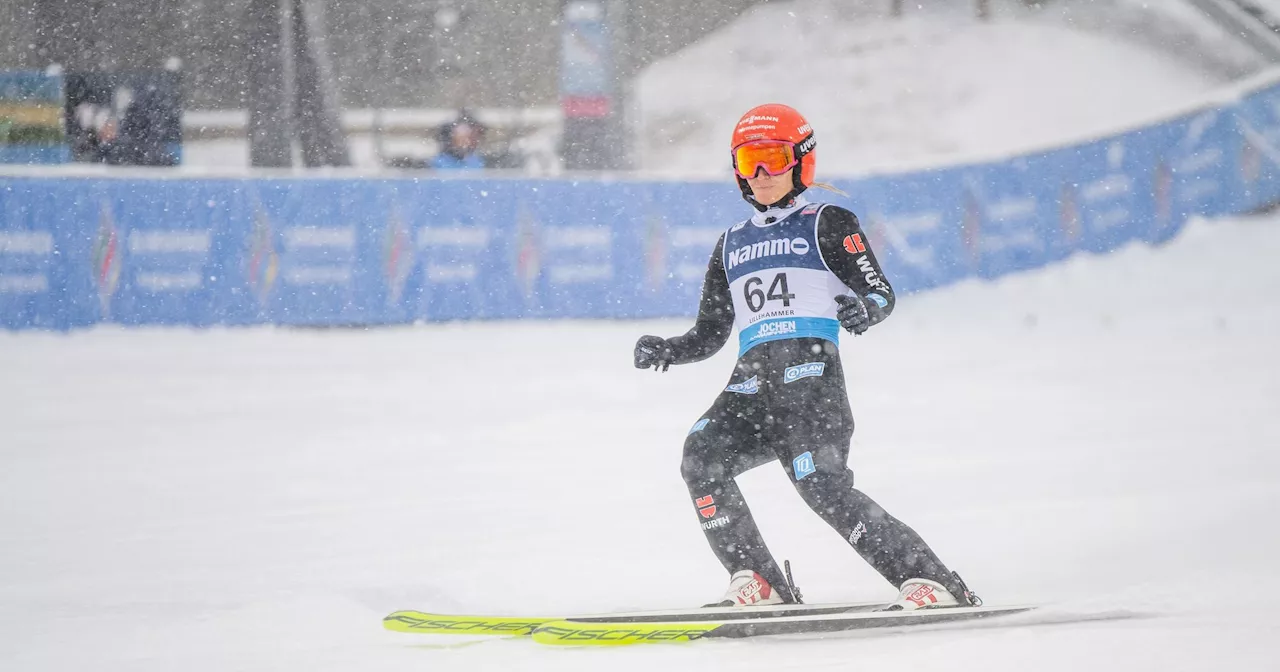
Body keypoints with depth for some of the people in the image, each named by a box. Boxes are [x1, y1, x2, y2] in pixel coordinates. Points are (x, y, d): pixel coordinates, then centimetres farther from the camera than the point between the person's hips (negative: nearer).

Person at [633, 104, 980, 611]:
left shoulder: (827, 224, 10)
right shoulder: (731, 244, 26)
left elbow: (880, 293, 1)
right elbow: (709, 335, 27)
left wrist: (864, 311, -23)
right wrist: (664, 352, 6)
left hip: (810, 375, -5)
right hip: (750, 384, 5)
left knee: (821, 484, -25)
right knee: (701, 455, -22)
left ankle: (929, 581, -23)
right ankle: (757, 582, -15)